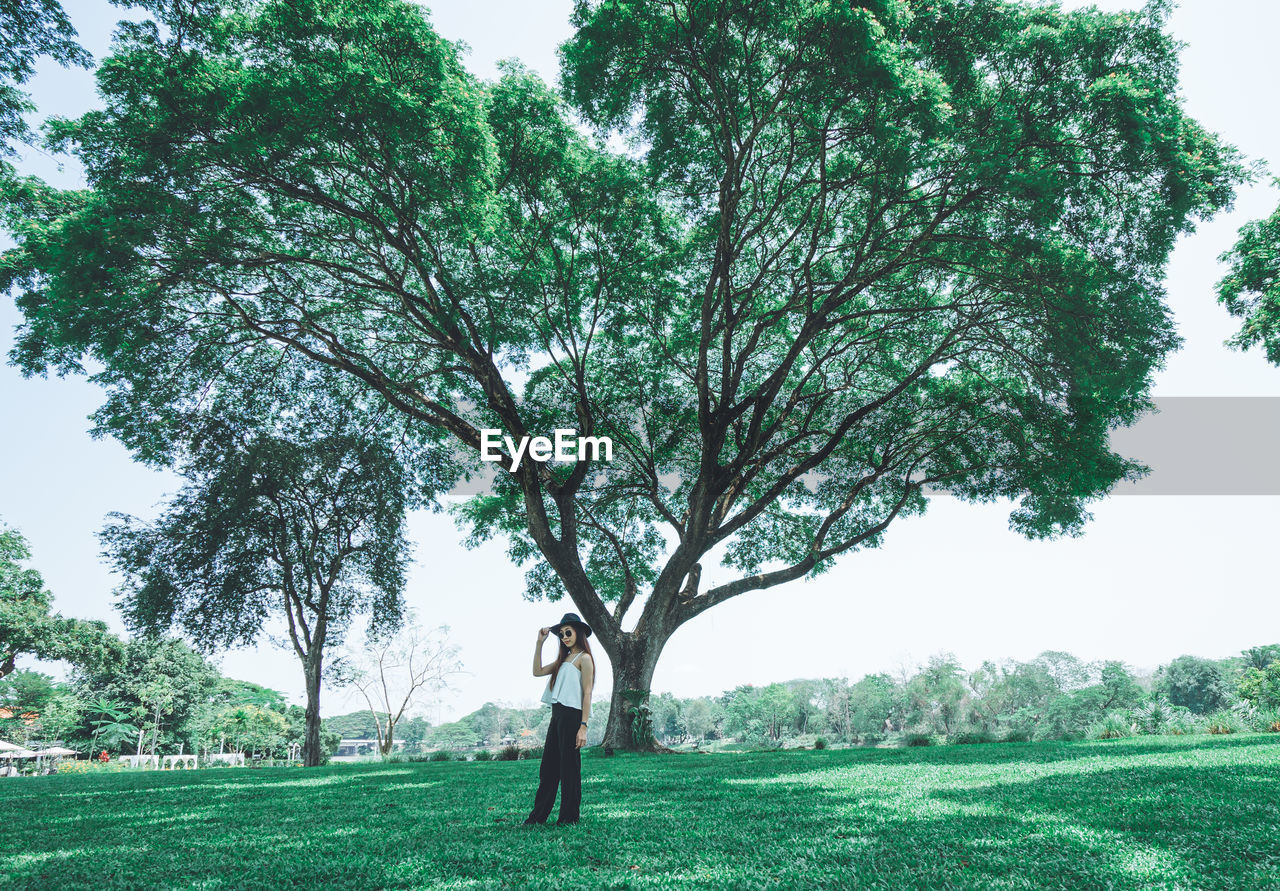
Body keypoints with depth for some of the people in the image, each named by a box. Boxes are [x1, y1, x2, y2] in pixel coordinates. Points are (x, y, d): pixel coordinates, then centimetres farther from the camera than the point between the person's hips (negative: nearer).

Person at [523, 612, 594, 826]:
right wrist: (539, 643, 11)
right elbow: (537, 671, 18)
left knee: (569, 766, -1)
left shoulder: (584, 658, -5)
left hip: (572, 715, -8)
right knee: (548, 766, 10)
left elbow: (587, 693, -11)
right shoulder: (564, 659, 20)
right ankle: (538, 814, 17)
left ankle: (569, 816, 8)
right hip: (557, 716, 8)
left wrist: (583, 726, -17)